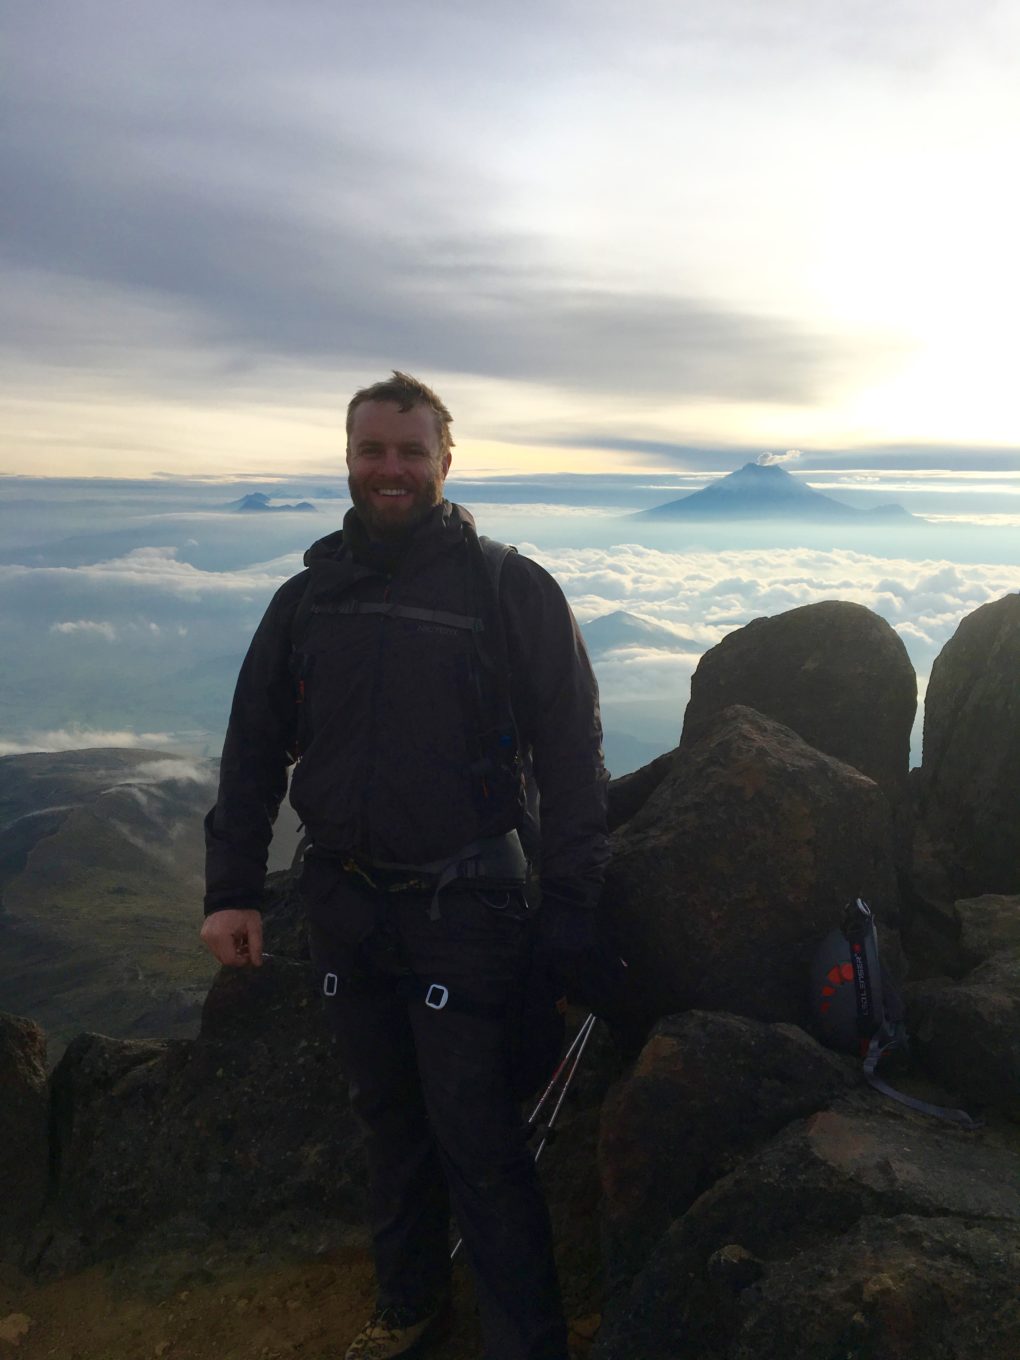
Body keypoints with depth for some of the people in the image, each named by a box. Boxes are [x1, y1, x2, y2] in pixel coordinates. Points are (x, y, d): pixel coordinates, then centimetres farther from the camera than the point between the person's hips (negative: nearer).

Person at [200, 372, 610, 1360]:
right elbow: (253, 750, 10)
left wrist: (571, 906, -12)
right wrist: (231, 891, 5)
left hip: (464, 907, -5)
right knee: (387, 1120, 19)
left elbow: (570, 754, -8)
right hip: (344, 905, 5)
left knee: (478, 1138, 0)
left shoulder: (508, 589, -7)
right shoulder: (309, 596, 6)